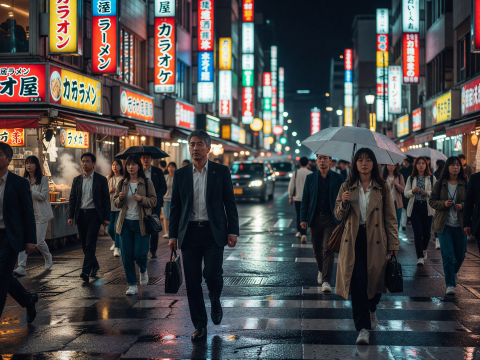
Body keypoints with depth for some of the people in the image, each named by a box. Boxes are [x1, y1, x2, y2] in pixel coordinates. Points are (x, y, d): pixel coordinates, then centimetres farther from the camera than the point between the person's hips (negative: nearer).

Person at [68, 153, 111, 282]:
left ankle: (86, 271, -14)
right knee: (84, 244, 9)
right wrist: (70, 216, 2)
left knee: (90, 243, -12)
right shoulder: (77, 180, 10)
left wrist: (106, 217, -5)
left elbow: (106, 199, 1)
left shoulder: (101, 179, 1)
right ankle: (94, 266, 27)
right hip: (81, 214, 4)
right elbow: (72, 199, 11)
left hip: (94, 214, -4)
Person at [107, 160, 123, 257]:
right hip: (110, 206, 4)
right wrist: (109, 190, -6)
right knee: (110, 228, 7)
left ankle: (117, 248, -5)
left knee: (117, 227, -12)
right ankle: (116, 241, 36)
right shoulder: (108, 178, 10)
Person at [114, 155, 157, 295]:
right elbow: (116, 203, 13)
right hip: (125, 222, 3)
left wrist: (141, 199, -18)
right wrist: (120, 198, -9)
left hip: (141, 223, -3)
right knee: (126, 255, 0)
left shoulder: (147, 182, 0)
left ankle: (143, 271, 29)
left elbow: (153, 201, -1)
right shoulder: (122, 183, 8)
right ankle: (132, 285, 11)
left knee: (139, 254, -6)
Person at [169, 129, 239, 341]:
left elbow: (230, 203, 3)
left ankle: (215, 302, 23)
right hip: (189, 234, 2)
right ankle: (200, 326, 13)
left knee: (212, 275, -12)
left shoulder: (221, 172, 3)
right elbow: (175, 206, 10)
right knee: (192, 282, 2)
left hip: (213, 233, -2)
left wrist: (233, 231, -4)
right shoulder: (181, 174, 8)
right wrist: (173, 235, 4)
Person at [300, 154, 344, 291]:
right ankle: (321, 271, 39)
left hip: (331, 219, -2)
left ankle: (326, 281, -14)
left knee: (328, 249, -12)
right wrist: (303, 218, -1)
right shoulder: (310, 178, 8)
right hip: (315, 218, 2)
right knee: (317, 250, 11)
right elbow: (305, 200, 8)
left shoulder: (338, 178, 4)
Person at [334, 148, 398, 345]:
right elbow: (339, 216, 7)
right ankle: (363, 328, -4)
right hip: (353, 240, 0)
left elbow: (390, 218, 4)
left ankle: (371, 309, 43)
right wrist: (344, 203, -14)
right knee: (357, 281, -9)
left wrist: (393, 244, 0)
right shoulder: (347, 187, 6)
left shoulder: (382, 188, 3)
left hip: (376, 240, 0)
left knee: (375, 279, 9)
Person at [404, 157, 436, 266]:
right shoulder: (411, 178, 8)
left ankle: (424, 249, 35)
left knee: (427, 232, 5)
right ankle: (420, 257, -5)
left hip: (427, 207, 0)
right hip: (415, 207, 0)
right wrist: (413, 191, -14)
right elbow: (406, 194, 6)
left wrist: (427, 193, -15)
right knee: (417, 232, -7)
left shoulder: (432, 178, 5)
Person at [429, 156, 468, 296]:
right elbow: (432, 200, 6)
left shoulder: (465, 184, 1)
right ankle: (450, 285, -1)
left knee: (460, 255, 11)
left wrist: (462, 206, -13)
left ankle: (453, 272, 43)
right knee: (447, 255, -8)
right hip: (444, 225, -1)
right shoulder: (440, 184, 2)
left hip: (460, 225, 1)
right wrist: (444, 204, -13)